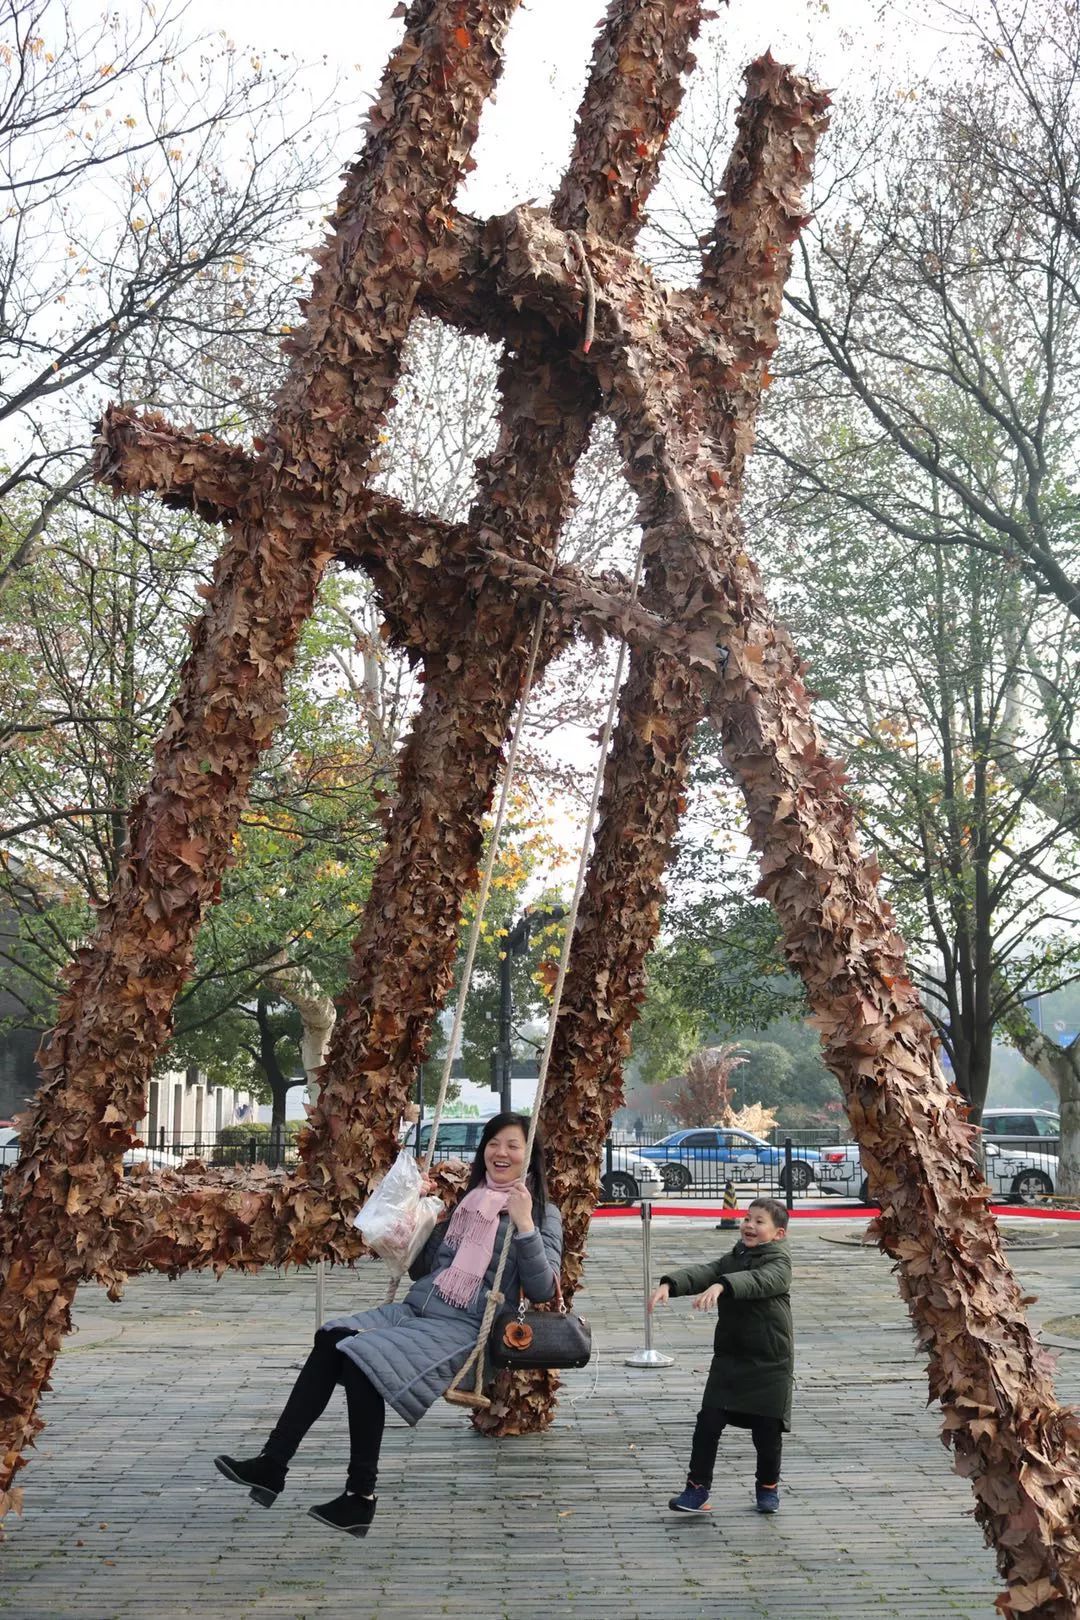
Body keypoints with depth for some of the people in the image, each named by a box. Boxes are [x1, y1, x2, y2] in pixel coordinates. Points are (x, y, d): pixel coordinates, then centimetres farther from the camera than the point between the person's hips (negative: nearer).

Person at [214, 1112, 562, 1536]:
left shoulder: (544, 1214, 3)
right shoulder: (466, 1199, 22)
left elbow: (542, 1290, -9)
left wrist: (524, 1226, -18)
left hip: (465, 1326, -6)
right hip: (415, 1308, 7)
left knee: (363, 1357, -27)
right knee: (332, 1340, -20)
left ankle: (360, 1496, -19)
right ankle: (272, 1462, -22)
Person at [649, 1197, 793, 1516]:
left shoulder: (779, 1263, -11)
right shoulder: (733, 1258, 7)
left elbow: (758, 1281, -33)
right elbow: (702, 1273, -10)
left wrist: (721, 1285, -52)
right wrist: (669, 1285, -30)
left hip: (770, 1363, -4)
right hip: (729, 1358, 5)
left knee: (767, 1429, 5)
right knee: (708, 1422, -3)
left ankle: (768, 1487, 28)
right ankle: (697, 1489, 5)